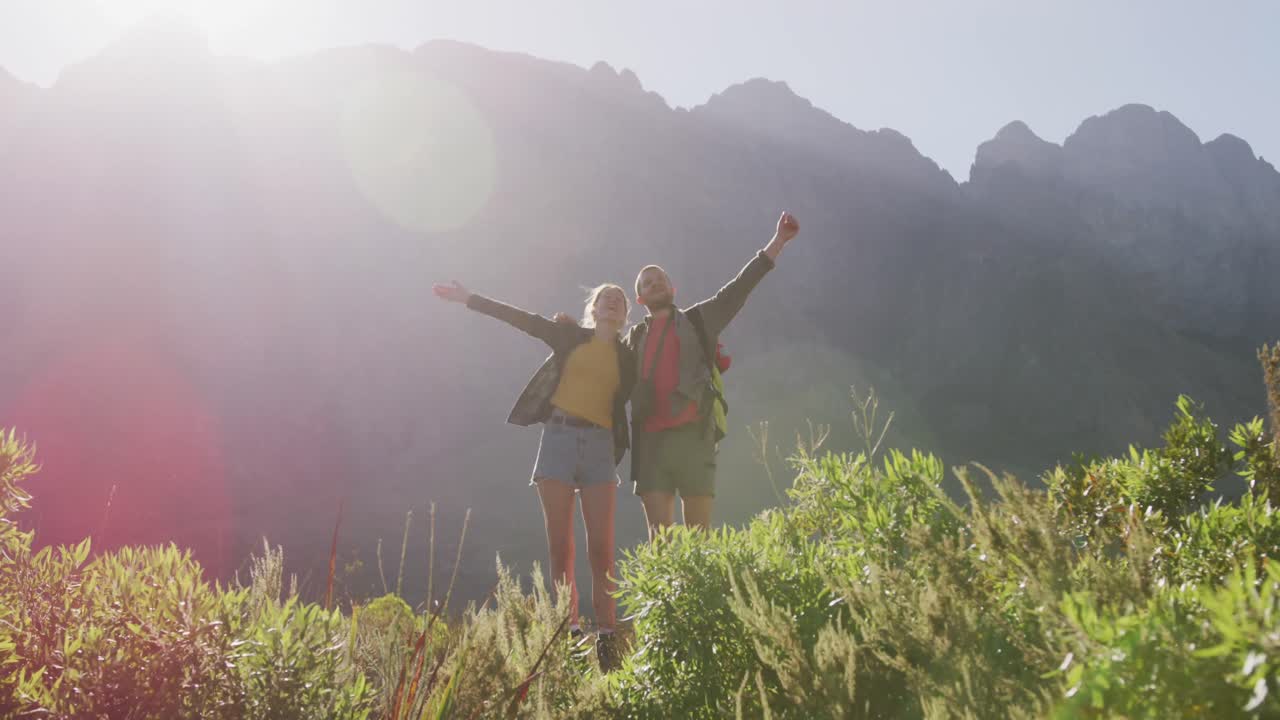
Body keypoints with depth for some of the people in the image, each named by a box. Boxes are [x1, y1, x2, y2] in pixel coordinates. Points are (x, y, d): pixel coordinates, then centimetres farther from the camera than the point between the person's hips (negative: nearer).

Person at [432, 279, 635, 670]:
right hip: (558, 437, 0)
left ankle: (606, 638, -8)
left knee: (601, 548, -8)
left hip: (600, 445, 0)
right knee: (559, 545, -3)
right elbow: (522, 318, 10)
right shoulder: (571, 337, 13)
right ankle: (569, 631, 0)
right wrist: (468, 298, 7)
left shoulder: (627, 360, 13)